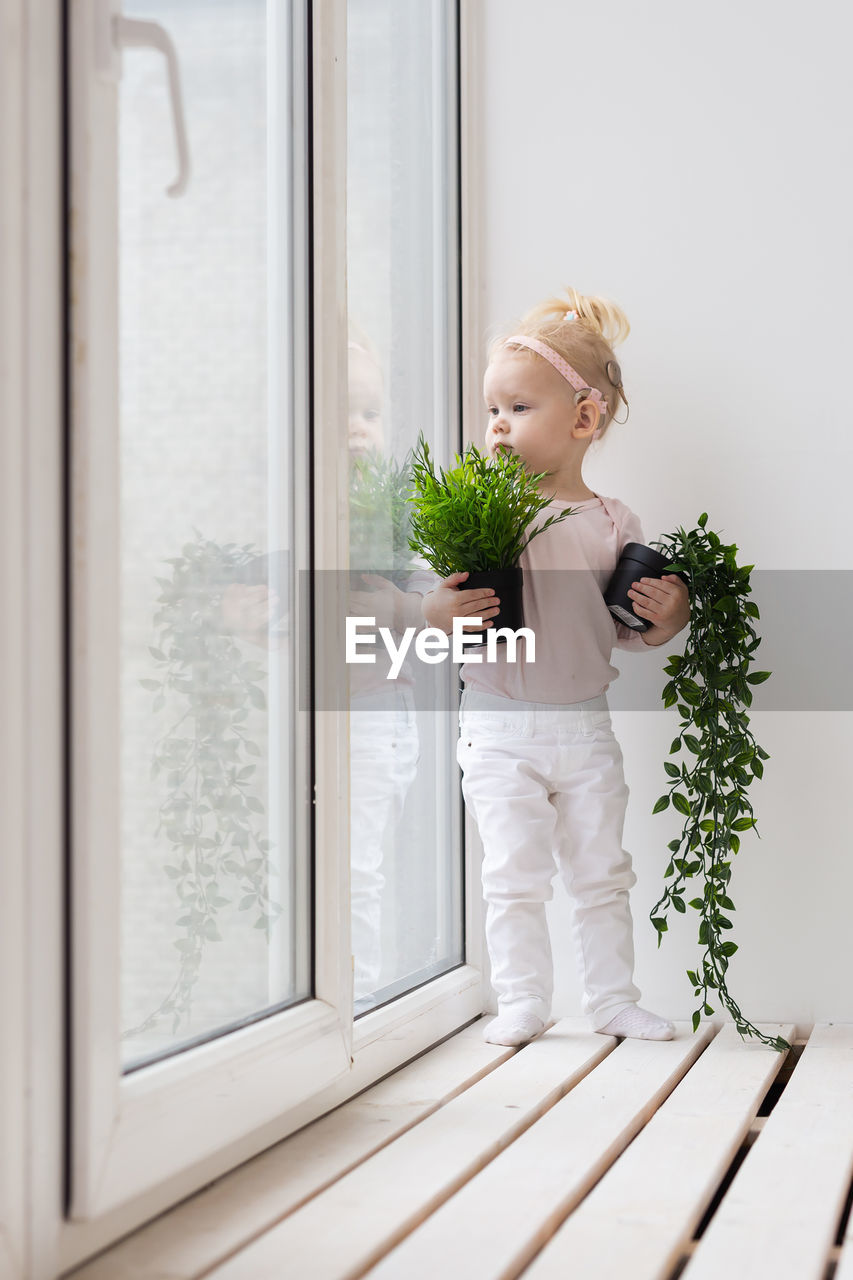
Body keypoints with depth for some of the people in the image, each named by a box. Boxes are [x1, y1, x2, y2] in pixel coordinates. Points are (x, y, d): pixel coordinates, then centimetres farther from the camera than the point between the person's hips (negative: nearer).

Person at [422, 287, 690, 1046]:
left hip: (586, 726, 2)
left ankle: (614, 998, 23)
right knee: (514, 875, -1)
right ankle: (521, 1003, 11)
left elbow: (622, 628, 10)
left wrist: (663, 620, -10)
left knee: (602, 871, 11)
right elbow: (444, 598, -3)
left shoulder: (613, 525, 2)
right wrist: (438, 612, -25)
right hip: (500, 729, -2)